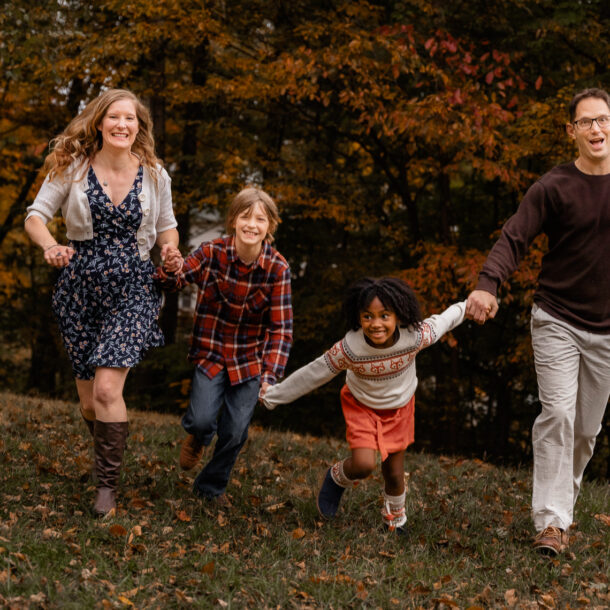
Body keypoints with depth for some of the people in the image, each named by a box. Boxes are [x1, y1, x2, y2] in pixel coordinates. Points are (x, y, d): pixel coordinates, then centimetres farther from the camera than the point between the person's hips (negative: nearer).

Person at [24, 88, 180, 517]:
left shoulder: (155, 175, 1)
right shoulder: (73, 167, -2)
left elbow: (166, 226, 15)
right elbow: (36, 216, -2)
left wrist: (170, 250, -7)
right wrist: (50, 246, -22)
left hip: (132, 289, -1)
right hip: (80, 284, 1)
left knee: (107, 389, -16)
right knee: (88, 398, 9)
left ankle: (108, 485, -5)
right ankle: (110, 460, 37)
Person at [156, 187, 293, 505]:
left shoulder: (277, 269, -13)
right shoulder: (212, 252, -14)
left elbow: (281, 327, -11)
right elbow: (173, 282, -9)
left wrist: (271, 374, -20)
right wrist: (171, 269, -34)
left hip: (250, 359, 1)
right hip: (211, 351, -1)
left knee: (235, 433, 2)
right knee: (203, 420, -16)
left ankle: (211, 486, 28)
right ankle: (197, 436, 23)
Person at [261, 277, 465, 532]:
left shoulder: (415, 337, -32)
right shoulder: (349, 348, -34)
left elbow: (444, 320, -11)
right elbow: (313, 374, -21)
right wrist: (273, 395, -13)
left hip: (399, 407, 2)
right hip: (361, 406, -2)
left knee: (394, 473, 11)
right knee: (363, 464, -21)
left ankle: (395, 518, 42)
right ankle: (338, 478, 16)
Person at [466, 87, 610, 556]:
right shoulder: (554, 188, -7)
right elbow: (513, 240, -13)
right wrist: (488, 285, -30)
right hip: (557, 320, -3)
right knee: (558, 414, -14)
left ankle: (565, 505, 27)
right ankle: (551, 522, -11)